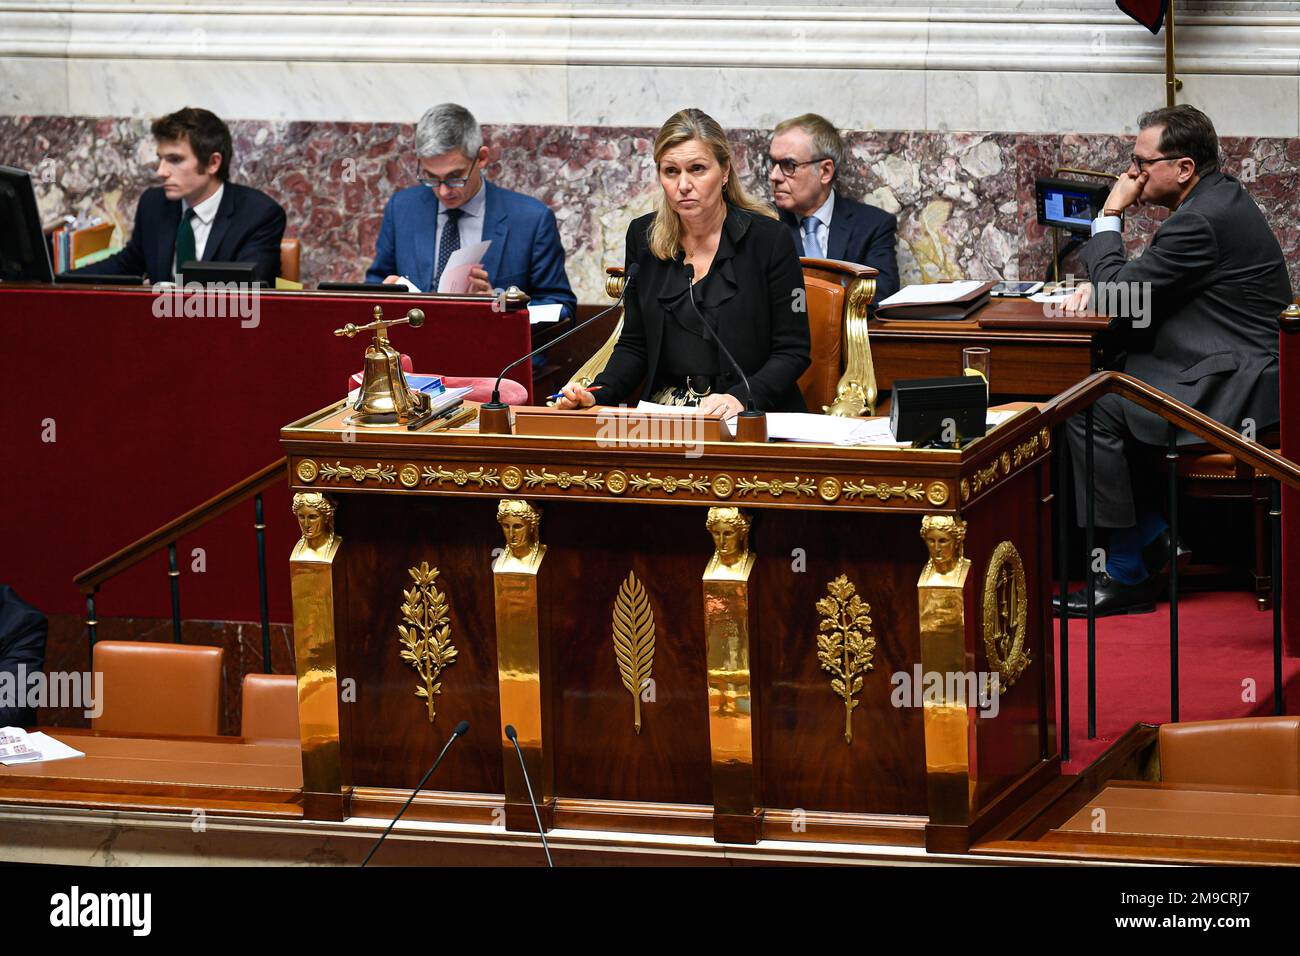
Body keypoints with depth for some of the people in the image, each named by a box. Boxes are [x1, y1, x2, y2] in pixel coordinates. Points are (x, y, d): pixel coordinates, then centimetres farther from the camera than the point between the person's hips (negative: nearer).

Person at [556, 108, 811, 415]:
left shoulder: (769, 238, -5)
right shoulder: (643, 236, 8)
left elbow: (793, 352, -4)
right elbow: (634, 344, 12)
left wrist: (740, 398, -21)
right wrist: (596, 394, -7)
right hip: (665, 413, 4)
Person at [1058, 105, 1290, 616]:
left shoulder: (1202, 221, -22)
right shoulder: (1220, 197, 12)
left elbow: (1121, 299, -17)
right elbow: (1147, 282, 22)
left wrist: (1110, 215, -8)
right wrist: (1104, 282, 4)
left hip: (1232, 391, -11)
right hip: (1234, 369, 11)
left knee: (1091, 411, -15)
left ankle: (1127, 574, -8)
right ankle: (1154, 535, 13)